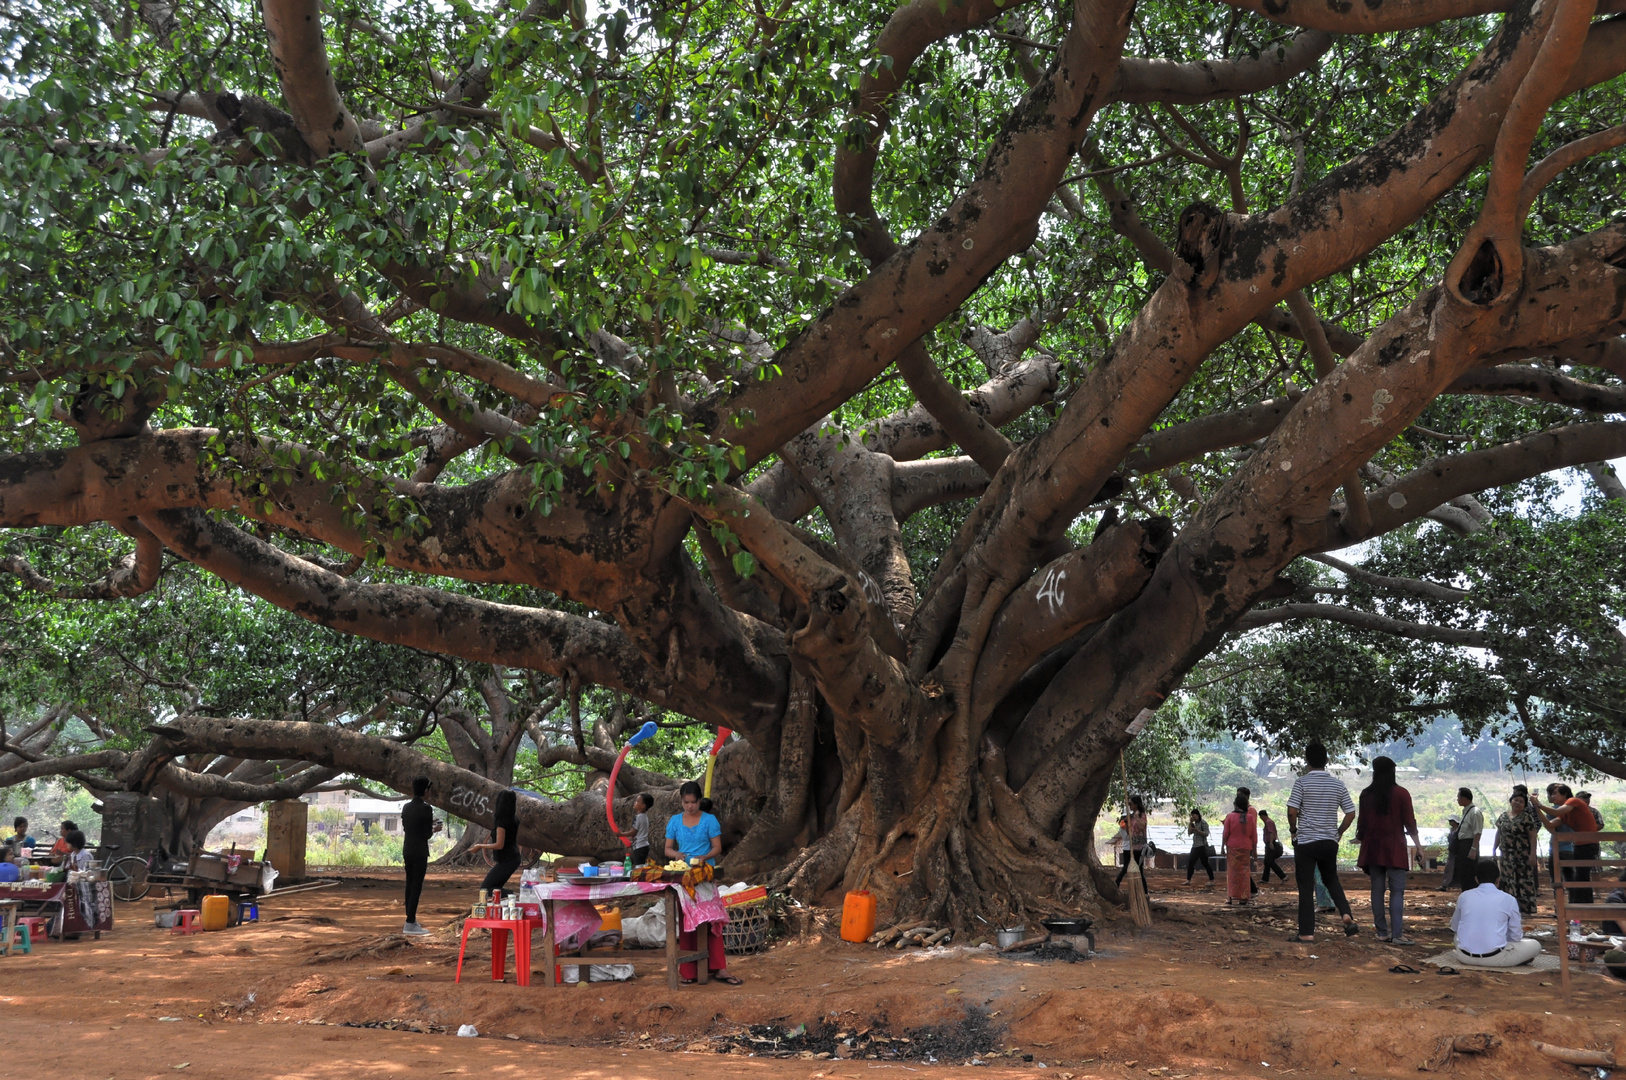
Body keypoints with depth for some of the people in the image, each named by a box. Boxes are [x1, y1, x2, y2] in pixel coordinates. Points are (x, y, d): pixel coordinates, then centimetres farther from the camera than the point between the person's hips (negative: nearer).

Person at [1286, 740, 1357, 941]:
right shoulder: (1338, 784, 4)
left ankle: (1307, 932, 2)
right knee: (1331, 880, 22)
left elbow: (1292, 811, -15)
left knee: (1306, 887, 1)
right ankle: (1346, 914, 0)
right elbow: (1351, 813, 5)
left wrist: (1293, 829, 4)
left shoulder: (1302, 782, -10)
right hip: (1329, 842, 4)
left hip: (1305, 841, -4)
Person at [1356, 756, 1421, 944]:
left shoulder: (1366, 794, 3)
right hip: (1395, 849, -3)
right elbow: (1409, 822, -2)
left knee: (1377, 890, 7)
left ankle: (1382, 932, 8)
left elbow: (1362, 822, 7)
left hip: (1372, 847, 3)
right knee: (1397, 891, -4)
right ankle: (1397, 934, -12)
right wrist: (1417, 841, 12)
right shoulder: (1401, 794, -4)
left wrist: (1360, 838, 24)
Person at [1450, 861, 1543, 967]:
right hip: (1494, 959, -3)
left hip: (1466, 957, 3)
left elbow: (1454, 928, 19)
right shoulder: (1508, 899, -4)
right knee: (1535, 945, 18)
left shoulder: (1464, 896, 4)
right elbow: (1516, 937, 4)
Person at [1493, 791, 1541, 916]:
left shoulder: (1527, 818, -5)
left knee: (1524, 882, -4)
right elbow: (1498, 834, 17)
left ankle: (1526, 909, -2)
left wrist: (1532, 854, -15)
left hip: (1522, 856, -5)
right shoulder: (1503, 816, 12)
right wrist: (1494, 850, 13)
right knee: (1508, 882, 7)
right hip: (1506, 856, 5)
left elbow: (1532, 837, -8)